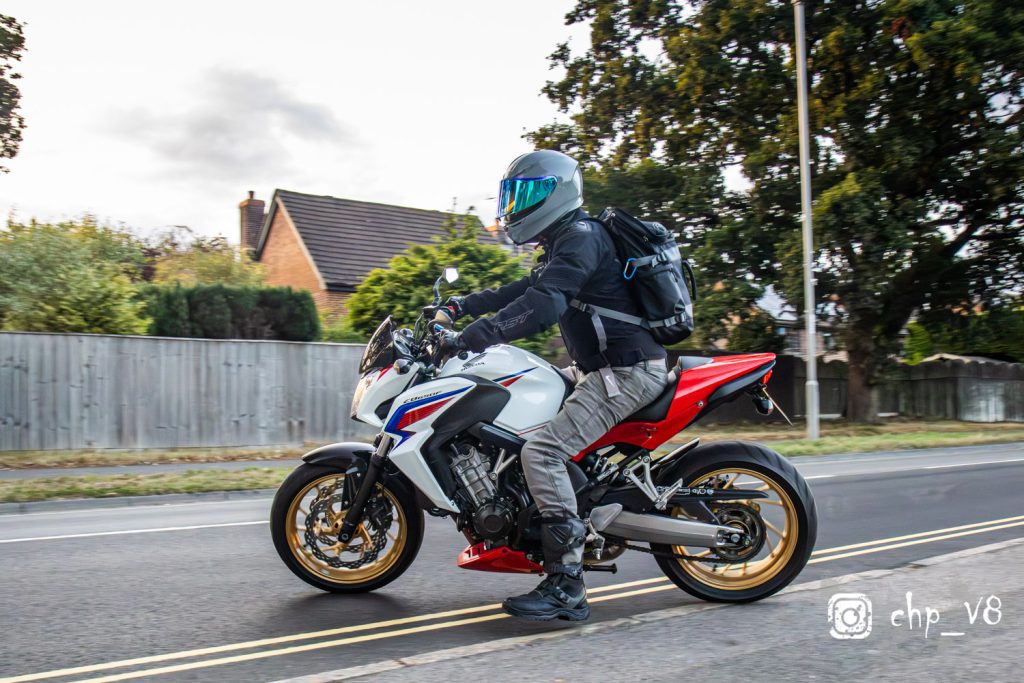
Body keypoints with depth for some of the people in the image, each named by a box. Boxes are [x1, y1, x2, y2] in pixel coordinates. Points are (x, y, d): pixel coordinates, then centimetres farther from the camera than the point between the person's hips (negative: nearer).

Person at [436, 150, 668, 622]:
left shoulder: (580, 237, -15)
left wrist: (468, 338, -34)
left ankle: (566, 586, -19)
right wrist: (459, 306, 17)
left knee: (542, 451, -22)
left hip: (626, 371, -11)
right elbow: (524, 291, 25)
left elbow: (541, 306, -30)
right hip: (600, 368, 11)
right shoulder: (566, 241, 19)